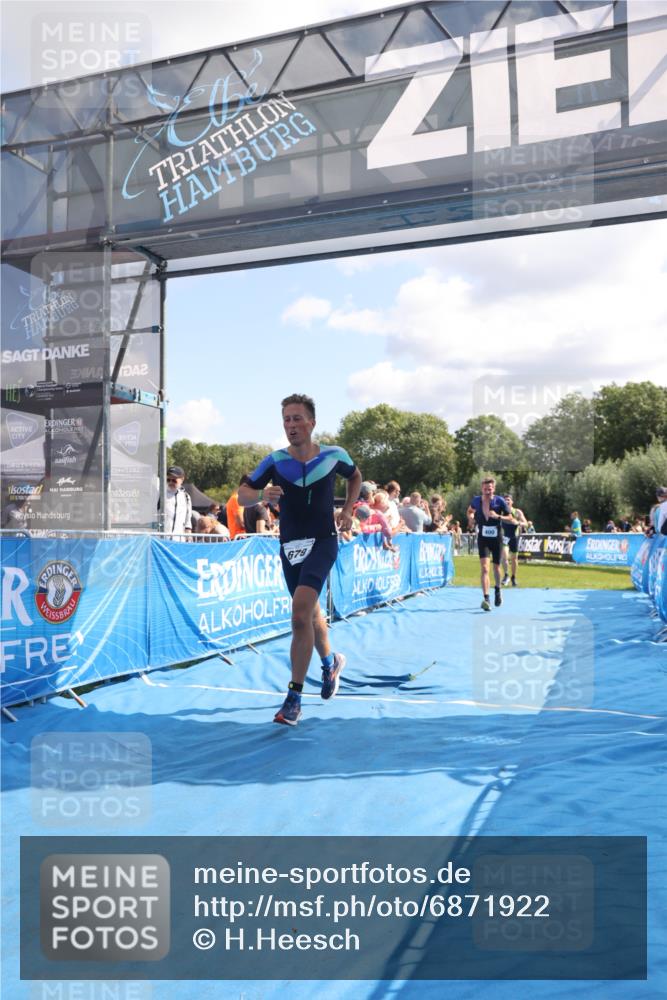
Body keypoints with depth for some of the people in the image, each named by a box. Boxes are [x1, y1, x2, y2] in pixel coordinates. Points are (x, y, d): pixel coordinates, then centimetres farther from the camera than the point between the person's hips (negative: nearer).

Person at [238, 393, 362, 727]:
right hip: (290, 545, 3)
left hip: (323, 541, -3)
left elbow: (355, 476, 16)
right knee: (310, 612, 19)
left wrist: (347, 511, 5)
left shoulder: (334, 455, -6)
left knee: (300, 611, -22)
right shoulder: (274, 461, -7)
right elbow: (242, 496, -7)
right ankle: (330, 661, 50)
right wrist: (262, 494, -28)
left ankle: (294, 699, -13)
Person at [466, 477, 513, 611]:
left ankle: (497, 590, 43)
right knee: (484, 568, -15)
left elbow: (510, 518, -5)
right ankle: (486, 598, -20)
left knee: (496, 567, 15)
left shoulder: (499, 501, -9)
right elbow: (470, 510, 19)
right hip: (483, 538, 0)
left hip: (496, 538, 0)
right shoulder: (476, 500, -3)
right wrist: (471, 517, -3)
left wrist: (498, 516, -23)